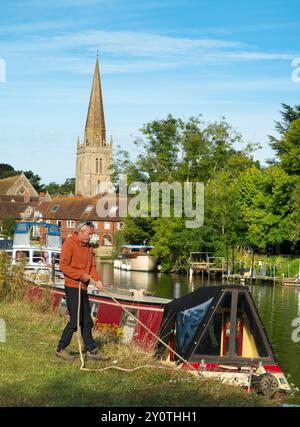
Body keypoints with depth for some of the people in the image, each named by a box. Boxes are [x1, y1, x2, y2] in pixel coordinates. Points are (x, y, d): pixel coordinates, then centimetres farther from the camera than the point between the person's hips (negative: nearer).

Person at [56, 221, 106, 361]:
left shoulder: (88, 246, 14)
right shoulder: (69, 243, -11)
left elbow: (92, 266, 15)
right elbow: (63, 266, -17)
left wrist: (97, 279, -3)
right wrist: (81, 275, -18)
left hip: (83, 287, 8)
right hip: (72, 286, -8)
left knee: (87, 321, 12)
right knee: (75, 320, -8)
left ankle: (91, 350, 19)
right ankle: (61, 349, 4)